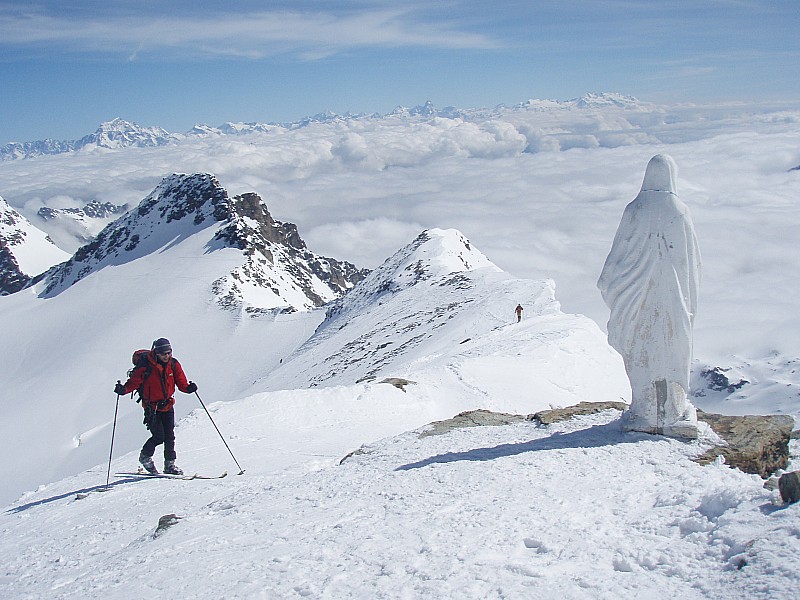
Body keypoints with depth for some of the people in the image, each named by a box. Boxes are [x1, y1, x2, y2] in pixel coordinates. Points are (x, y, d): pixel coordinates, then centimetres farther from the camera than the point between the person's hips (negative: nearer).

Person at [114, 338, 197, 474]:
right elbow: (134, 381, -13)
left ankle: (170, 464, 18)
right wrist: (124, 389, -32)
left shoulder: (174, 364, -3)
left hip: (168, 405, 4)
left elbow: (181, 382, 0)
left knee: (169, 436, 3)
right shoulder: (145, 365, -15)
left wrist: (188, 388, -21)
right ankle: (145, 457, 17)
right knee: (159, 436, -10)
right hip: (152, 407, -4)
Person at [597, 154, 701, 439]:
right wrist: (689, 297, 9)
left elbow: (619, 252, -3)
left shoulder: (634, 210, -7)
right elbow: (692, 258, -1)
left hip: (639, 292, 0)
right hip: (673, 294, 0)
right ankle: (674, 411, 15)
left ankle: (645, 411, 11)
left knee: (640, 351, 8)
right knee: (672, 349, 9)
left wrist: (607, 284, 9)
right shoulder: (680, 212, -6)